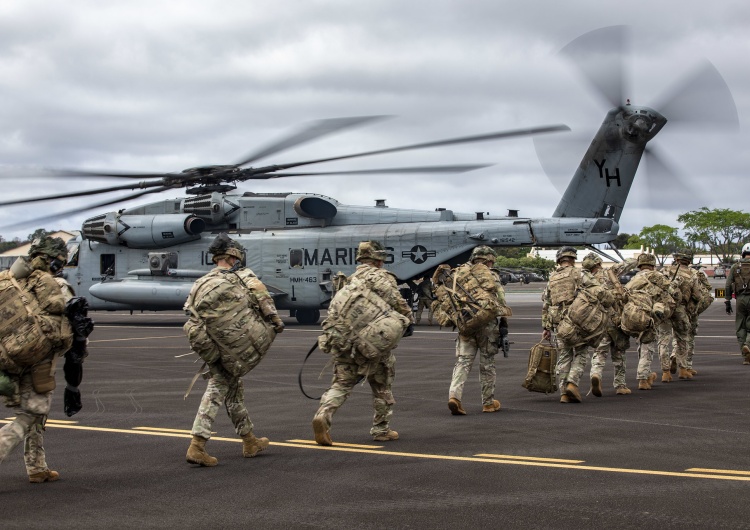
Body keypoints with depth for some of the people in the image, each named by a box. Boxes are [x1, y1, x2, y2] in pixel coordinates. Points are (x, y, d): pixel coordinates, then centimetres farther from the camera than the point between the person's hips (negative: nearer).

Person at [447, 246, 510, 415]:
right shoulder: (491, 276, -1)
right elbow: (501, 302, -5)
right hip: (487, 324, -3)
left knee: (463, 361, 1)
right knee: (487, 363, 8)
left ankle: (454, 396, -19)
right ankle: (488, 402, 17)